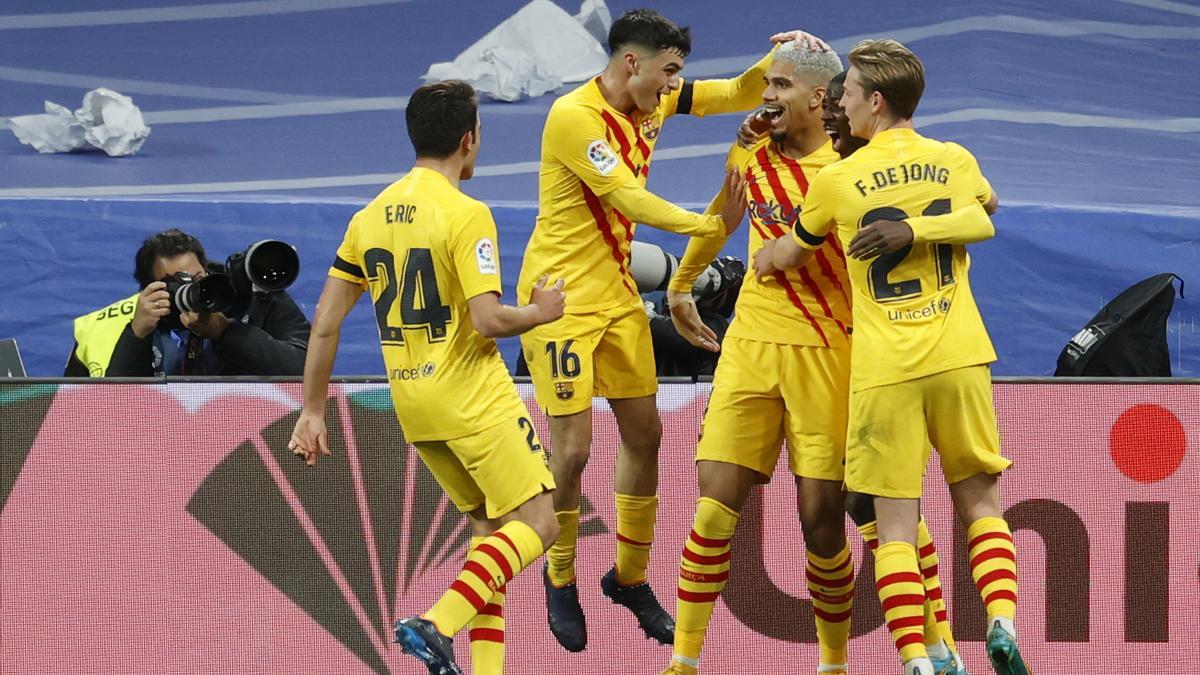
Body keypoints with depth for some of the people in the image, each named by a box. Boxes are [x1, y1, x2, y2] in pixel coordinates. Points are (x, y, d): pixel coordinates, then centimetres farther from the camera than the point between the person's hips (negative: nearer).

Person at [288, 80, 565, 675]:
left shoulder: (371, 216, 7)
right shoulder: (465, 214, -13)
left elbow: (325, 322, 7)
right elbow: (488, 320, -19)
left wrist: (313, 411, 14)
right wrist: (541, 312, 1)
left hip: (412, 404, 7)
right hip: (473, 398, -7)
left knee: (490, 526, 17)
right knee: (537, 522, -2)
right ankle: (437, 625, -19)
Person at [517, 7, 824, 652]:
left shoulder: (654, 103, 2)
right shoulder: (574, 115, -21)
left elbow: (738, 94, 9)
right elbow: (627, 199, -25)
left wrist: (777, 58, -11)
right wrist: (711, 224, -25)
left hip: (617, 295, 8)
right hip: (561, 298, -8)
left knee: (644, 434, 10)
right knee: (573, 448, -6)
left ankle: (630, 576, 25)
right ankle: (560, 578, 15)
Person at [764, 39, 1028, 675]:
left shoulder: (837, 180, 2)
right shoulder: (956, 161, 5)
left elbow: (791, 252, 18)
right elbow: (987, 211, 22)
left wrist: (763, 261, 39)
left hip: (883, 371, -2)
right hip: (959, 360, 2)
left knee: (895, 523, 0)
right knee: (979, 503, 14)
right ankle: (1001, 621, -6)